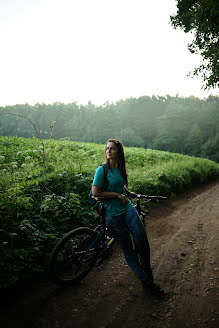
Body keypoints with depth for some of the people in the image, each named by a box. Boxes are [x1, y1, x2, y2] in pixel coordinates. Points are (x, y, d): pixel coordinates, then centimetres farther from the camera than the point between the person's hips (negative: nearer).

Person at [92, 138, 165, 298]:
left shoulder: (121, 168, 8)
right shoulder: (102, 169, -10)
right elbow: (96, 193, -14)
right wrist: (117, 195, -12)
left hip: (128, 208, 4)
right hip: (112, 214, -4)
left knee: (141, 237, -17)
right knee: (127, 248, 1)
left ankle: (147, 268, 11)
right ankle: (146, 281, 15)